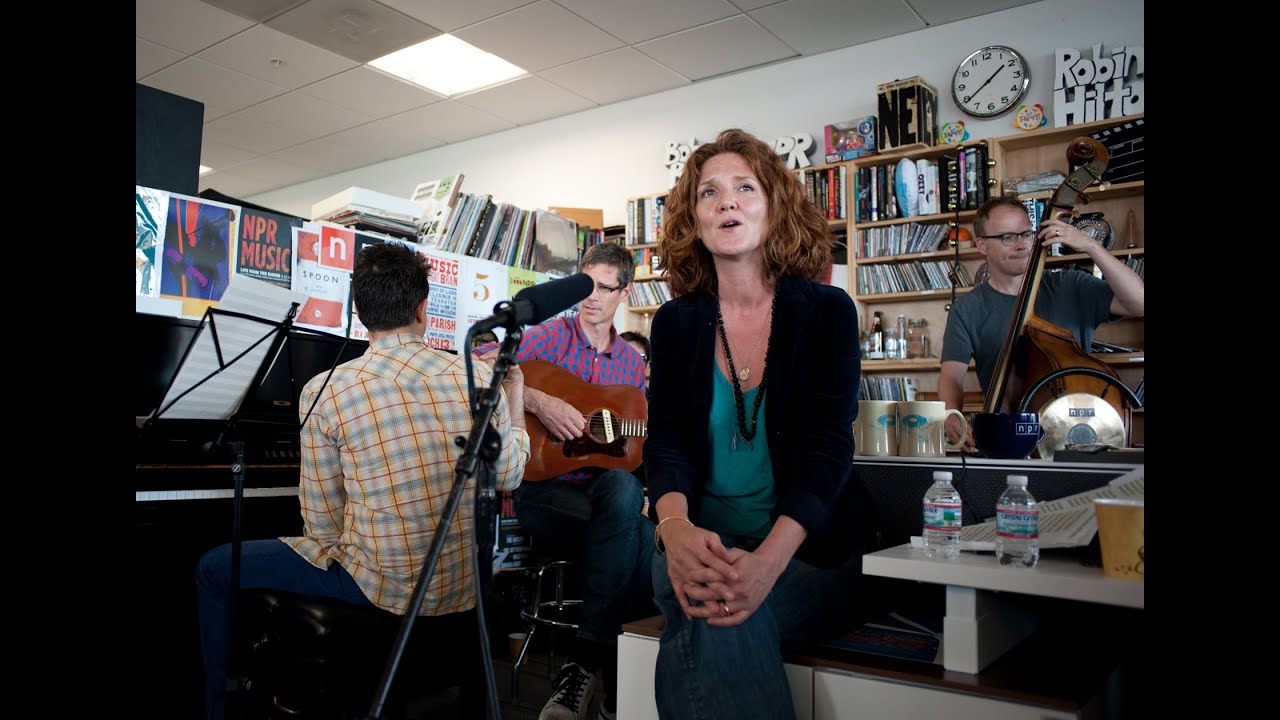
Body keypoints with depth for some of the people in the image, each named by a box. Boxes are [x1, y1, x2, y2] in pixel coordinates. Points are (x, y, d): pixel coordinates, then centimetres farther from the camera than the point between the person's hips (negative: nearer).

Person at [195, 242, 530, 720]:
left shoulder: (325, 391, -12)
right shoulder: (480, 378, -5)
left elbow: (323, 527, -7)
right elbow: (509, 477, 10)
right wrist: (516, 396, 22)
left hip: (385, 589, -4)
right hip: (467, 588, 5)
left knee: (214, 570, 16)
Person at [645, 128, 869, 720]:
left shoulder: (826, 311, -2)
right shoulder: (675, 322, 5)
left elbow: (826, 444, -14)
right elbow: (665, 440, -5)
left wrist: (768, 559, -32)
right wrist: (675, 530, -29)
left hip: (805, 548, -1)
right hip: (701, 545, 2)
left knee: (717, 623, -30)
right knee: (701, 604, -31)